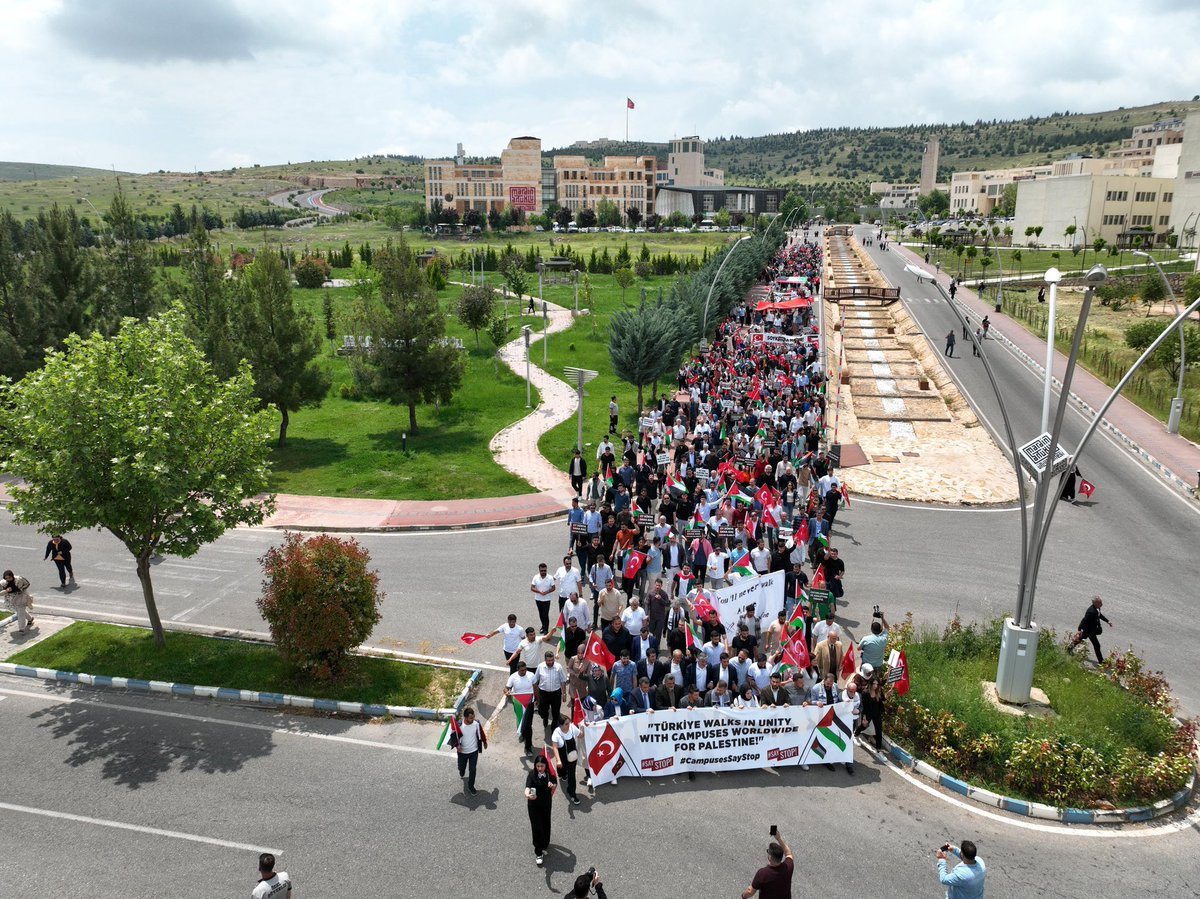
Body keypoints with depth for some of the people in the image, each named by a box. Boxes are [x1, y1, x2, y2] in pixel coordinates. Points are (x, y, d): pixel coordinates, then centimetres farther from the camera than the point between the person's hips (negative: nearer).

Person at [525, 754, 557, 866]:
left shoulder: (549, 774, -12)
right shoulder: (532, 775, -21)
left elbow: (555, 783, 5)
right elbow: (528, 787, -36)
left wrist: (553, 785, -18)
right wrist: (527, 794, -58)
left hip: (546, 803, 3)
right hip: (534, 805, -3)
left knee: (546, 825, 18)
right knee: (537, 828, -4)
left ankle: (545, 844, 45)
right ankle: (538, 853, 8)